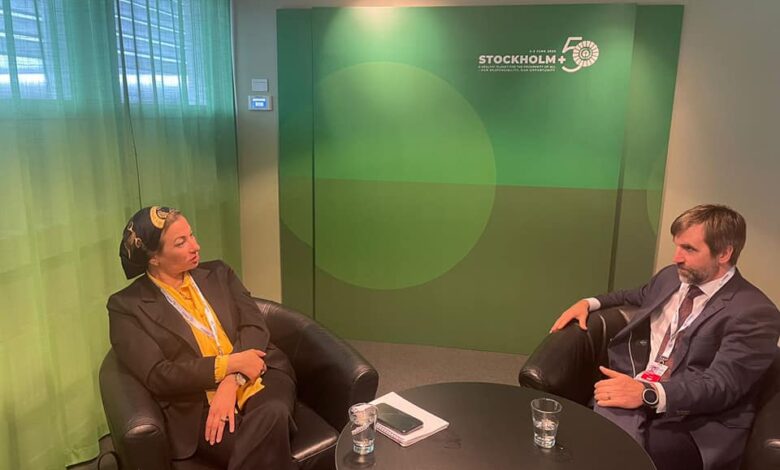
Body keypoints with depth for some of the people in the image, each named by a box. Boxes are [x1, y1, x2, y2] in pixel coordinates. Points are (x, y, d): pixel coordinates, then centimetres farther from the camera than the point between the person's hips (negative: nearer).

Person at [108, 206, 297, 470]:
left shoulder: (218, 273, 14)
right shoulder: (126, 306, 3)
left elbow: (254, 325, 3)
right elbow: (157, 376, -7)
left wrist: (231, 383, -14)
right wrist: (230, 364, -14)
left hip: (260, 378, 4)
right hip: (199, 406, -3)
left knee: (272, 416, -32)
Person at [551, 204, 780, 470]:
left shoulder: (755, 312, -7)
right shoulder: (671, 276, 14)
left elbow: (720, 385, -18)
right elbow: (636, 297, 37)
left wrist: (649, 394, -33)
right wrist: (590, 303, 18)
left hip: (692, 424, -5)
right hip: (631, 393, 5)